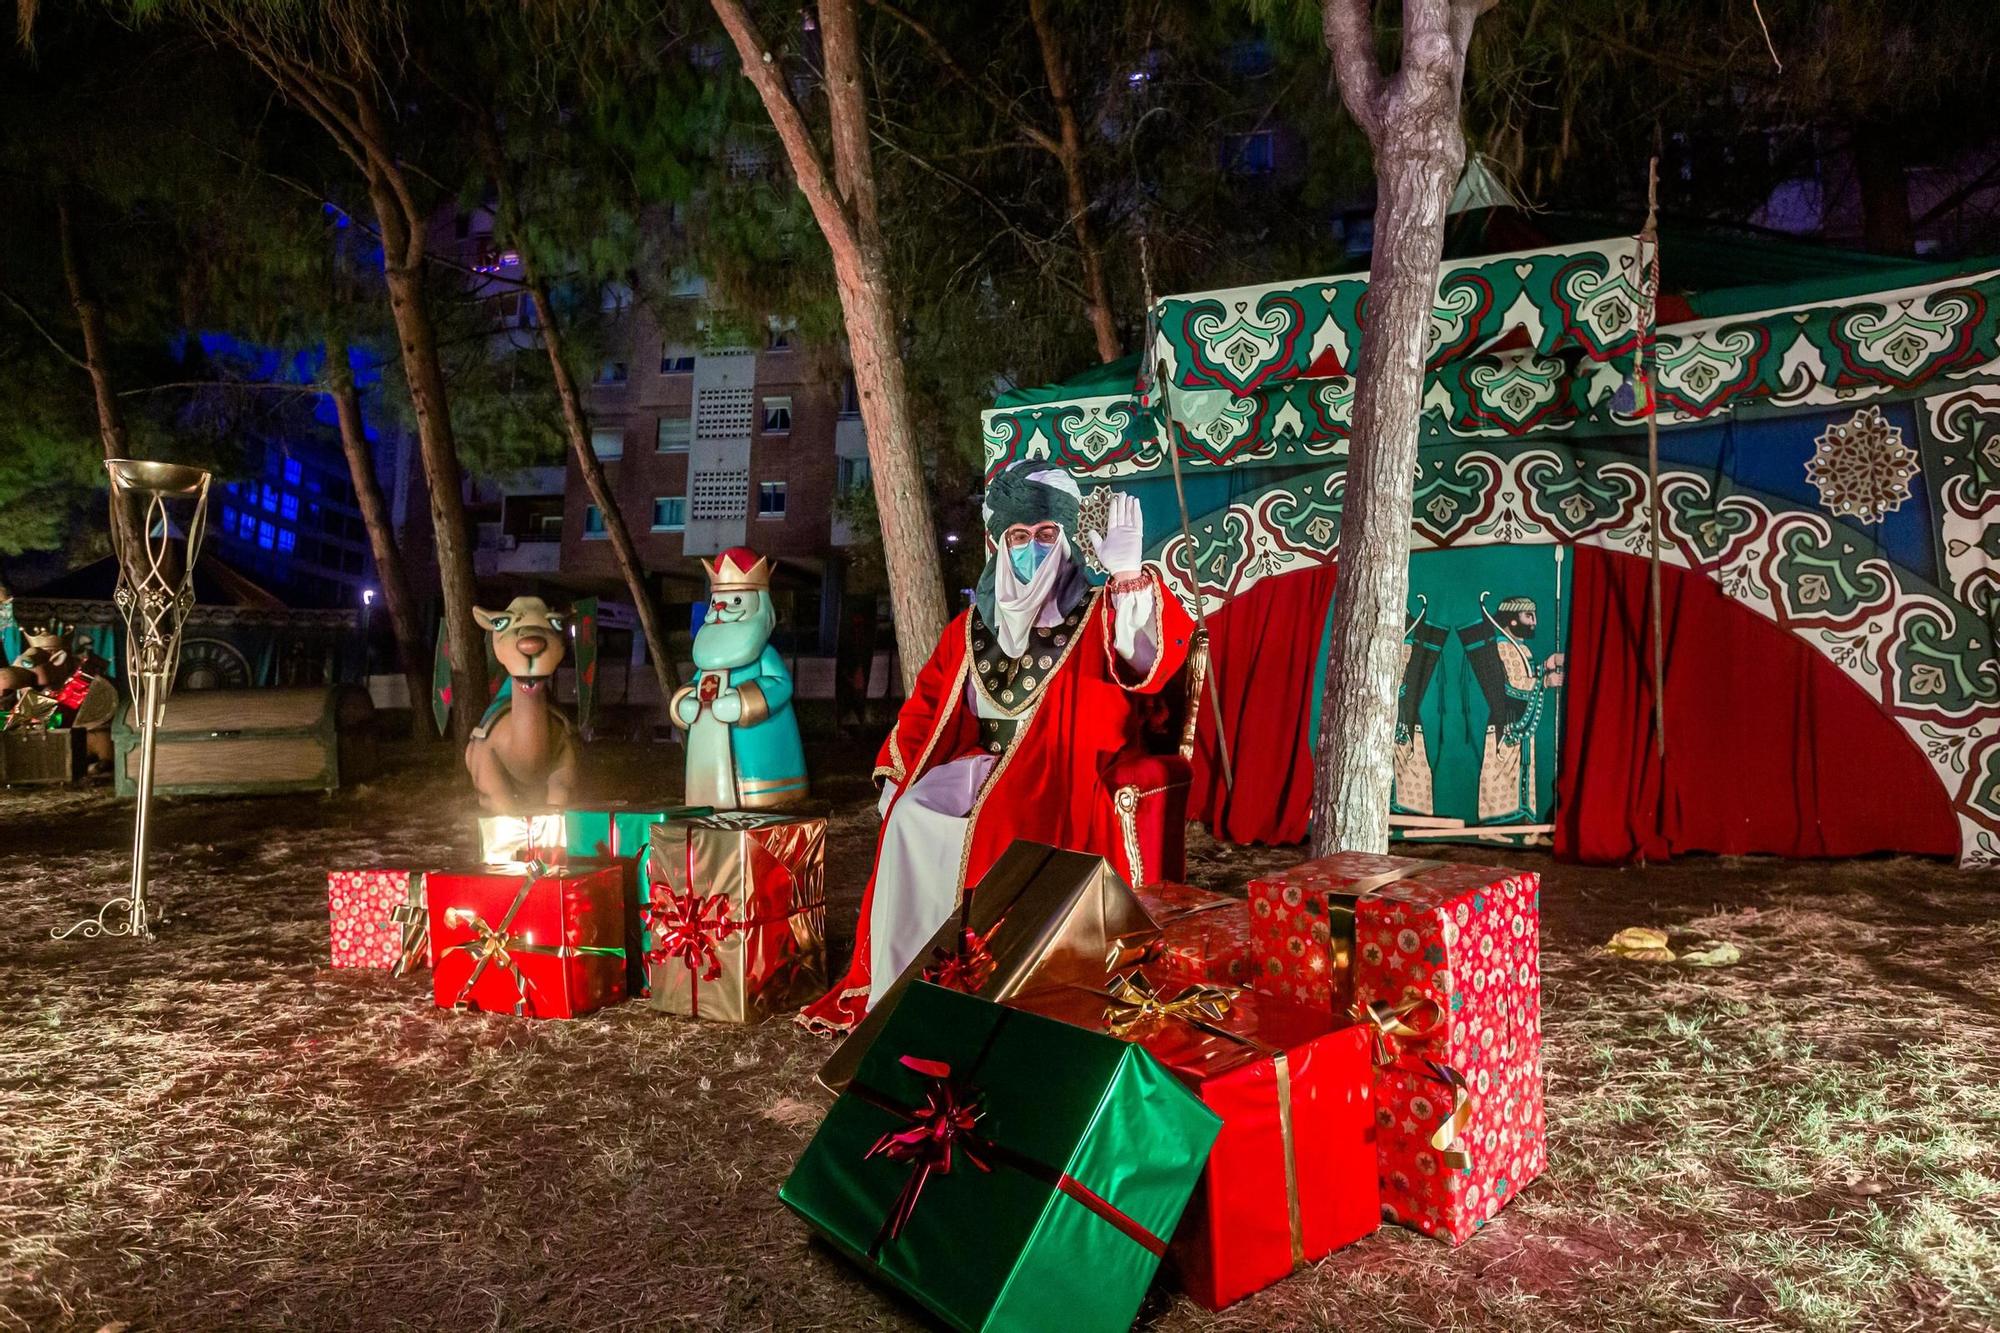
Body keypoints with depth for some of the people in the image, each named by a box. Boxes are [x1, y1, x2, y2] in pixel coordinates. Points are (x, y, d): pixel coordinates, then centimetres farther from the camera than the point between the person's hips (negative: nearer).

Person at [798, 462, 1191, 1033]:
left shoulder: (1095, 620, 1)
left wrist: (1127, 571, -33)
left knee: (993, 831, -30)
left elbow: (1151, 653, -20)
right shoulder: (971, 627, 15)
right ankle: (896, 992, -11)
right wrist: (894, 771, 5)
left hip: (1058, 777, -4)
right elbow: (927, 704, 16)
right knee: (911, 814, -19)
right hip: (980, 766, 5)